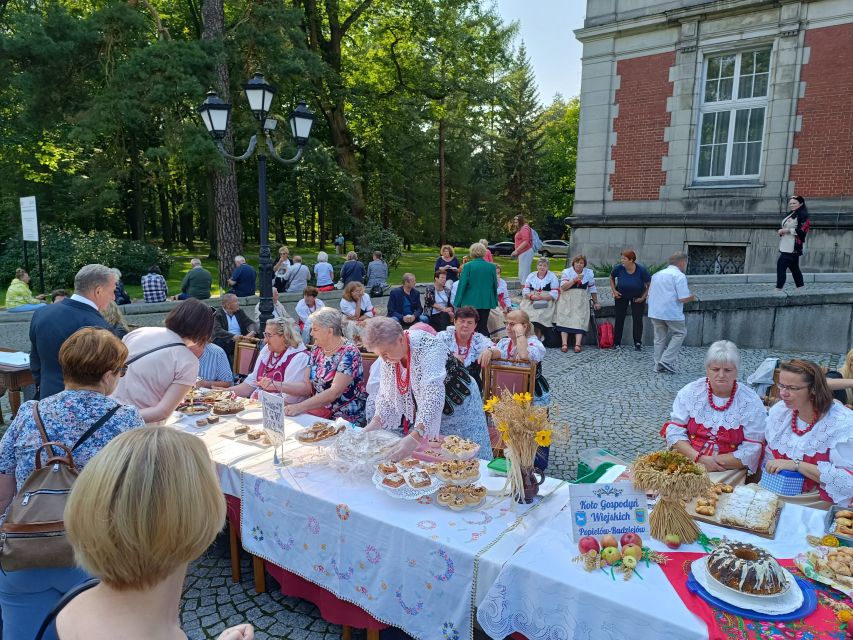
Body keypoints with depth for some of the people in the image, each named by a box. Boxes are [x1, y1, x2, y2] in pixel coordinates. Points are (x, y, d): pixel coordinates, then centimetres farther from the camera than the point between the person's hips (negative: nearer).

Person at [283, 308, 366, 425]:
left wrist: (300, 407, -28)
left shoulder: (349, 353, -15)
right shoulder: (316, 350, 7)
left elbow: (334, 392, -23)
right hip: (319, 413, 6)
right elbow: (307, 386, 4)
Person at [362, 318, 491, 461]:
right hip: (424, 412, 6)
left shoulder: (427, 347, -33)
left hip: (458, 405, -5)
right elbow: (387, 395, -3)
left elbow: (434, 395, -43)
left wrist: (416, 436, -52)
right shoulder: (387, 358, -12)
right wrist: (376, 422, -18)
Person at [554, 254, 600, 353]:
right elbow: (563, 287, -14)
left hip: (581, 301, 1)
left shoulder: (589, 273, 6)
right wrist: (575, 280, -24)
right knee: (565, 320, -14)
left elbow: (592, 288, 14)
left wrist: (595, 302, 14)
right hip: (567, 300, -1)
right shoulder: (566, 272, 0)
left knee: (580, 321, -13)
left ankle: (577, 345, -21)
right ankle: (564, 344, -18)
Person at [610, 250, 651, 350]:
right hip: (621, 296, 2)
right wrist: (614, 290, -6)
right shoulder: (619, 268, -20)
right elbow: (612, 278, 3)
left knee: (637, 319, -5)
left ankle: (638, 343, 2)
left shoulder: (641, 270, -25)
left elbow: (650, 284, -12)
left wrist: (643, 297, -13)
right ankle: (617, 343, 11)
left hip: (637, 298, -2)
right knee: (619, 318, 3)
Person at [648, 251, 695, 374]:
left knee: (659, 338, 13)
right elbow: (683, 298, -16)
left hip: (655, 312, 7)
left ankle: (659, 365, 15)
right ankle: (667, 360, 0)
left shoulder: (657, 274, 15)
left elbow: (650, 294, 22)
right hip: (671, 313, -7)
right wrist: (692, 297, 4)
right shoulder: (679, 276, -9)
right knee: (680, 333, 10)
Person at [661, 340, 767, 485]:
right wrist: (699, 458, -15)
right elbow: (674, 431, 0)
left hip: (728, 471, -2)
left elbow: (752, 450, -5)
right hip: (687, 461, 2)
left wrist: (714, 461, -14)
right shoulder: (690, 392, 2)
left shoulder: (751, 402, -2)